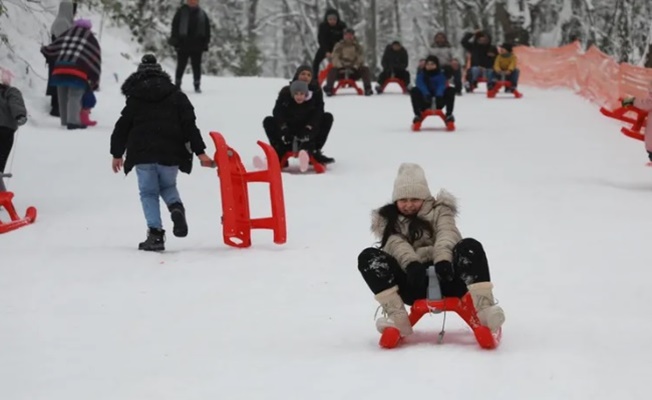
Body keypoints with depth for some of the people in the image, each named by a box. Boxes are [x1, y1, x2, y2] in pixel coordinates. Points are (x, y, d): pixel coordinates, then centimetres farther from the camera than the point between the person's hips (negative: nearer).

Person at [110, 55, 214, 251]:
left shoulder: (134, 99, 5)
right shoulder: (176, 96, 8)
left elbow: (122, 128, 7)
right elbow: (189, 125, 1)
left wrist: (117, 154, 18)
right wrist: (200, 152, 0)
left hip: (143, 154, -2)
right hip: (170, 153, 2)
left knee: (149, 192, 7)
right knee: (168, 187, 22)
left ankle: (155, 233, -8)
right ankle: (176, 208, -12)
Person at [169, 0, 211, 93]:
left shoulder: (202, 14, 7)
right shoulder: (181, 12, 1)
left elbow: (207, 29, 11)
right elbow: (175, 26, 0)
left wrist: (206, 42, 4)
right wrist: (175, 40, -7)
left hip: (197, 46, 2)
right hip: (183, 43, -2)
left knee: (196, 66, 5)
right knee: (181, 66, 3)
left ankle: (197, 85, 12)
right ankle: (177, 84, 12)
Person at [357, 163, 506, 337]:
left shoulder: (439, 211, 15)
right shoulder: (388, 220, 16)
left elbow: (447, 234, -7)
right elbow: (396, 244, -6)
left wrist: (443, 260, -30)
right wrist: (411, 263, -30)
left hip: (442, 278, -1)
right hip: (412, 281, 1)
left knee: (470, 247, -28)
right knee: (368, 256, -22)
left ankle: (483, 309, -42)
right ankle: (398, 317, -34)